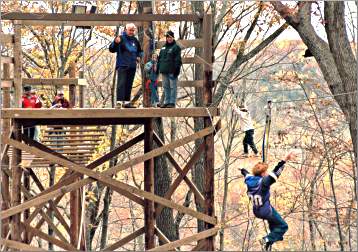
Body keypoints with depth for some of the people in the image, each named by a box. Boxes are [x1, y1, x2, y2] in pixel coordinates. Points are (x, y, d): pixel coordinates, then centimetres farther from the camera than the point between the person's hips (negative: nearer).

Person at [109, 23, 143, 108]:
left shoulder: (135, 40, 14)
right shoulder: (121, 38, -5)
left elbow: (140, 51, 30)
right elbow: (112, 49, -13)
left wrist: (139, 56, 9)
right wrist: (115, 43, -32)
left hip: (132, 66, 6)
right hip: (122, 65, -6)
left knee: (129, 85, 10)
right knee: (121, 84, -15)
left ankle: (127, 102, 15)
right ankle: (119, 101, -21)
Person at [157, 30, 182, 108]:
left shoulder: (176, 47, -1)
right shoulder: (163, 48, 19)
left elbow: (178, 60, -8)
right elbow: (159, 58, 23)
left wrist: (177, 69, -16)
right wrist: (158, 68, 16)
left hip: (172, 71, -7)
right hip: (164, 70, 7)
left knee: (172, 86, -6)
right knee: (166, 86, 9)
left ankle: (172, 102, -5)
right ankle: (166, 102, 14)